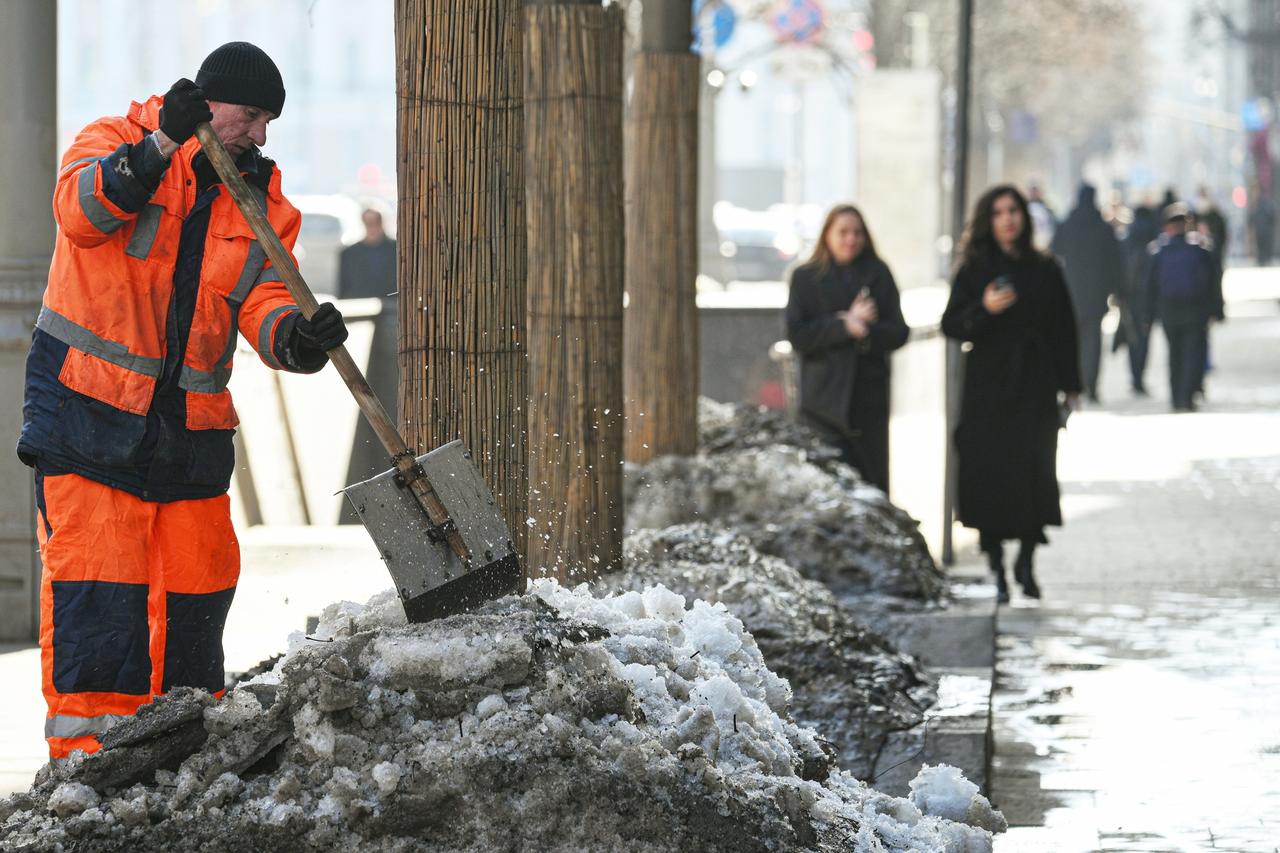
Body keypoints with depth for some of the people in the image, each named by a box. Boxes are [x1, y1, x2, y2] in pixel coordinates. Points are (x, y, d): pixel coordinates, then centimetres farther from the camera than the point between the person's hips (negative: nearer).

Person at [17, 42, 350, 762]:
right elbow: (80, 209, -25)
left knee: (199, 581, 7)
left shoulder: (262, 201, 9)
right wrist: (159, 147, -38)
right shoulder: (115, 141, -4)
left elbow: (261, 304, -1)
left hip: (190, 428, 5)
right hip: (86, 407, -5)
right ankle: (85, 742, -7)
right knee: (97, 579, -10)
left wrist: (298, 336, -24)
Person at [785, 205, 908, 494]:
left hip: (870, 399, 2)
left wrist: (866, 332, -13)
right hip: (826, 402, -2)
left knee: (874, 483, 0)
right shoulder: (806, 277, 7)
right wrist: (845, 324, -12)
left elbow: (899, 332, 5)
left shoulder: (878, 275, 11)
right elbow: (797, 335, -3)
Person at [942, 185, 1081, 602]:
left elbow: (1064, 330, 10)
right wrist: (984, 309, -18)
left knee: (1036, 472, -6)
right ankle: (997, 570, 5)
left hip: (1035, 388, 1)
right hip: (987, 391, -1)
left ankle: (1026, 562, 12)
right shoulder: (974, 270, 5)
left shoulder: (1045, 270, 9)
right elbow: (951, 325, 1)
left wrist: (1071, 386, 6)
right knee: (990, 473, -5)